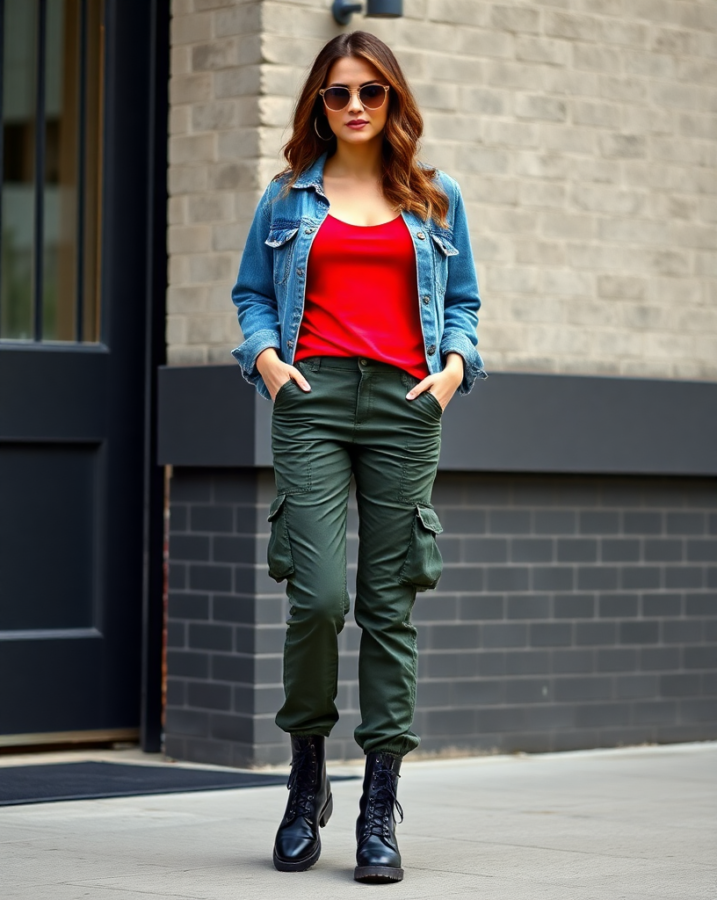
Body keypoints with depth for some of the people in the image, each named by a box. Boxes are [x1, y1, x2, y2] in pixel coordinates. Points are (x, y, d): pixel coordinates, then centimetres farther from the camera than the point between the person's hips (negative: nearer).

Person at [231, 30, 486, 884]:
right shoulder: (289, 197, 13)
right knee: (318, 594, -14)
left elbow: (463, 302, 18)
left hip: (403, 403, 1)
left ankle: (379, 812, 3)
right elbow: (252, 293, 16)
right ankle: (307, 775, 10)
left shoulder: (434, 199, 16)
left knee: (389, 604, -1)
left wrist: (455, 365, 0)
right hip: (313, 398, -1)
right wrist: (266, 358, -2)